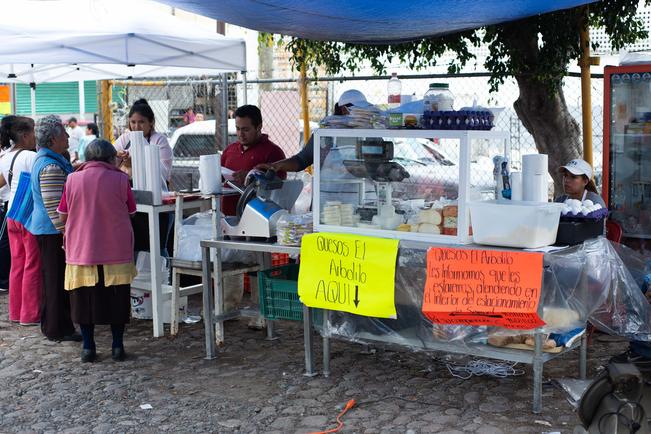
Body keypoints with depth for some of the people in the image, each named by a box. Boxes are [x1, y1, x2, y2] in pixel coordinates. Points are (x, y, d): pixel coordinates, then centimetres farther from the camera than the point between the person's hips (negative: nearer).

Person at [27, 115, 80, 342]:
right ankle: (58, 329, 5)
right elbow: (54, 205, -24)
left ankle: (50, 325, 27)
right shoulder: (51, 166, -20)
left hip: (45, 229, 11)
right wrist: (67, 233, -23)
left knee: (51, 278, 17)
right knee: (58, 279, -3)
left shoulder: (43, 159, 14)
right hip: (54, 231, -11)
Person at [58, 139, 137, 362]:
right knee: (117, 299, 10)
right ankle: (117, 346, 15)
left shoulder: (73, 179, -3)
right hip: (116, 251, -1)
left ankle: (88, 347, 15)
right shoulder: (120, 179, -7)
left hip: (81, 250, 1)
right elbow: (131, 212, 3)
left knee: (84, 299, 11)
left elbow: (63, 216, 5)